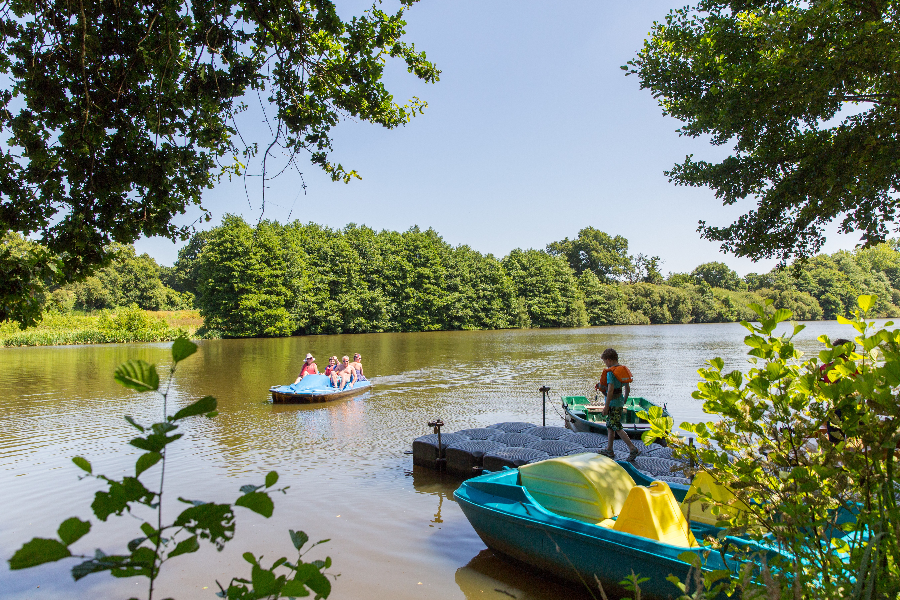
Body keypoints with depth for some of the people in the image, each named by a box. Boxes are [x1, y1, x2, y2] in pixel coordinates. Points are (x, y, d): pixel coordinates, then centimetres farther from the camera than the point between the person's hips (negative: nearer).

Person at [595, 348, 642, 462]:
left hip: (613, 402, -9)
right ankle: (609, 450, 24)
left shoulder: (610, 372, -18)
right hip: (620, 401, 9)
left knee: (617, 428, -5)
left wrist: (606, 406, -19)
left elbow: (610, 390, -23)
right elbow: (628, 388, 15)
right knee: (610, 426, 17)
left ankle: (633, 449, -7)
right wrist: (624, 401, 25)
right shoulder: (622, 369, 10)